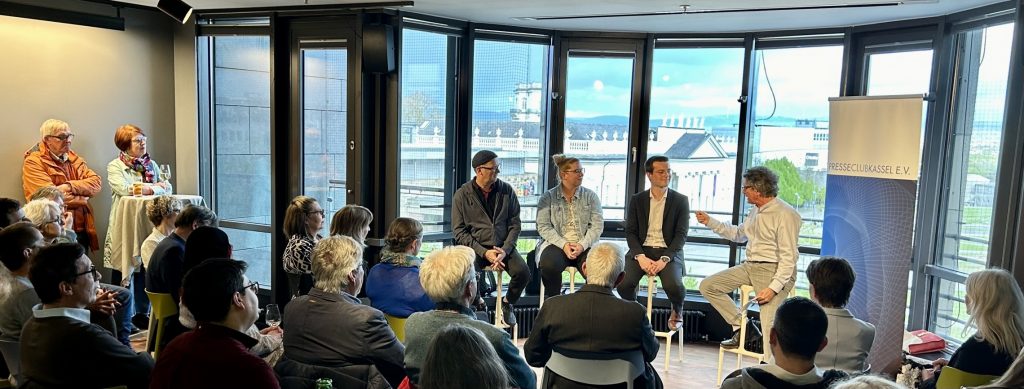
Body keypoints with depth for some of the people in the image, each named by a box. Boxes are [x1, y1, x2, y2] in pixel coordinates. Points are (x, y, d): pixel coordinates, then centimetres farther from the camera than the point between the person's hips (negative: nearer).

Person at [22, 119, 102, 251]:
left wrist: (70, 186, -16)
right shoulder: (33, 163, -6)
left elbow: (97, 182, -1)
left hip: (82, 231, 6)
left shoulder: (73, 158, 13)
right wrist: (82, 197, -4)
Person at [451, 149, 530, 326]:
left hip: (503, 246, 2)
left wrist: (505, 250, -12)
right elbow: (459, 232, -4)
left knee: (523, 273, -24)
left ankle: (507, 303, 9)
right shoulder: (462, 195, -2)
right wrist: (484, 252, -15)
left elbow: (515, 225, 5)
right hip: (474, 247, -2)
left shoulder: (507, 191, 4)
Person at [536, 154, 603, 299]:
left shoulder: (591, 196, 10)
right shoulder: (548, 197, 6)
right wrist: (563, 244, -15)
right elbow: (543, 226, -2)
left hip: (585, 246, 1)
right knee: (549, 265, -33)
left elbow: (597, 226, 2)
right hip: (557, 244, -1)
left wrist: (582, 245, -14)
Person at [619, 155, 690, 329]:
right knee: (624, 283, -27)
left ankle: (676, 311, 8)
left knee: (674, 285, -31)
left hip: (669, 252, -1)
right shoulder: (637, 200, 8)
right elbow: (630, 232, 2)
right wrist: (641, 257, -16)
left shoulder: (681, 200, 4)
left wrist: (664, 260, -18)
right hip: (642, 251, 1)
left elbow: (681, 235, -3)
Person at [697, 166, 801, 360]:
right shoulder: (756, 210, 11)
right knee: (707, 286, 2)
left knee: (769, 326, -19)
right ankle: (740, 326, 7)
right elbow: (739, 234, 28)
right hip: (750, 266, 9)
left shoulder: (785, 215, -16)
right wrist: (709, 222, 21)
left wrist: (773, 288, -25)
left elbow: (789, 257, -18)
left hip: (773, 270, -9)